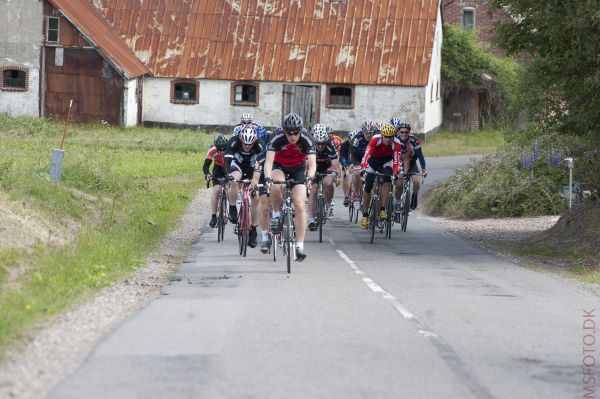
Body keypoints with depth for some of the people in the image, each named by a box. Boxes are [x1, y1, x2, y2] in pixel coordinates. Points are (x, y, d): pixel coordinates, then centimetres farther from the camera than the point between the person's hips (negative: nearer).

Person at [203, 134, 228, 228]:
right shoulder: (213, 151, -30)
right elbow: (206, 165, -33)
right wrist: (207, 174, -53)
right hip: (219, 169, 0)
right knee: (216, 190, -17)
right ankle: (213, 216, -13)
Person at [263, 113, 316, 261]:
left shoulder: (306, 140, -27)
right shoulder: (277, 138, -29)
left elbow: (312, 163, -35)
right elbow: (269, 160, -37)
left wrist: (309, 177, -55)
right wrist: (267, 177, -55)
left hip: (298, 169, 0)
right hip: (279, 167, 0)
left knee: (299, 204, -15)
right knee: (277, 186, -36)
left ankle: (300, 245, -11)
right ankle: (276, 215, -10)